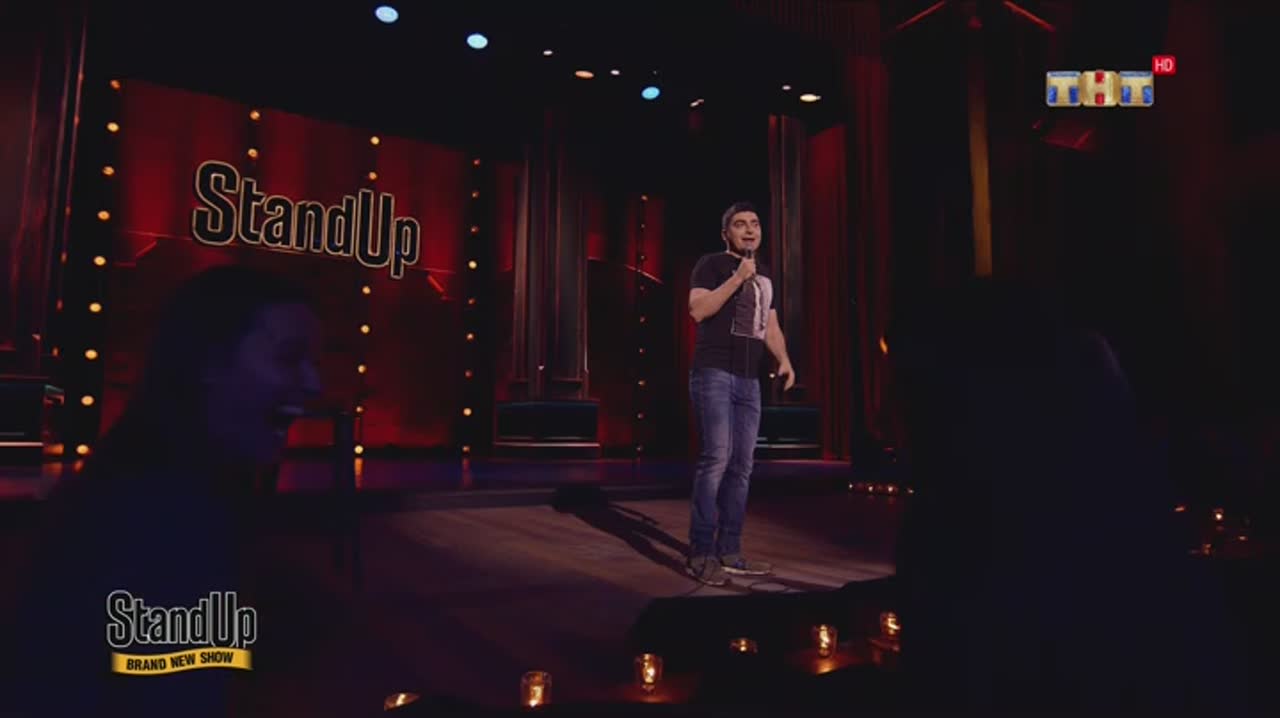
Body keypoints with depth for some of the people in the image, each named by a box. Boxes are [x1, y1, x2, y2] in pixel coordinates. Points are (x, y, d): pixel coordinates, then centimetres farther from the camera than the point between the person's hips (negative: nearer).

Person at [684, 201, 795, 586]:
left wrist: (784, 360, 3)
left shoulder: (764, 278, 22)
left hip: (749, 380, 7)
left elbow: (770, 325, 20)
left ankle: (729, 552, 13)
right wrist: (738, 278, -15)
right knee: (717, 457, -14)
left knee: (742, 465, 6)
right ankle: (700, 554, -8)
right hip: (713, 374, -7)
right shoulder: (712, 264, 1)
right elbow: (698, 309, -14)